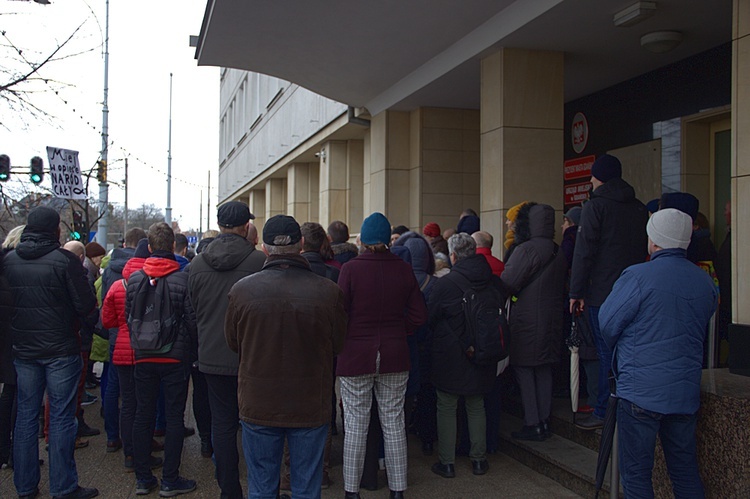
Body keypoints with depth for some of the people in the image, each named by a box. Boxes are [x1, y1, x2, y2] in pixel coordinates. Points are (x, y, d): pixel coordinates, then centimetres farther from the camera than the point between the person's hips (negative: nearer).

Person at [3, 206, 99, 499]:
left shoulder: (8, 260, 1)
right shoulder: (64, 260, -14)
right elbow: (86, 304, -13)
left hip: (23, 350, 5)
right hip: (61, 350, -5)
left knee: (26, 416, 13)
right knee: (61, 417, 3)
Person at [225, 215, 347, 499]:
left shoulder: (241, 290, -12)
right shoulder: (329, 292, -15)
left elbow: (232, 342, 4)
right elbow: (339, 345, 1)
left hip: (258, 408, 1)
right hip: (311, 408, 0)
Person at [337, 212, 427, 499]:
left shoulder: (351, 269, -11)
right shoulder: (403, 269, -2)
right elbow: (419, 315, 1)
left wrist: (341, 343, 6)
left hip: (355, 355, -3)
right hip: (395, 356, 3)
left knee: (355, 425, 7)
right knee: (394, 423, 12)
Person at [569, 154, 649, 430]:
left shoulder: (595, 206, -8)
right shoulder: (640, 208, 12)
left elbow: (584, 252, -12)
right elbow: (645, 249, 16)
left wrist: (576, 292, -9)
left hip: (602, 293, -6)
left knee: (607, 354, -2)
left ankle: (603, 413, 3)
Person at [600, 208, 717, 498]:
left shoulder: (638, 276, -14)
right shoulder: (705, 282, 3)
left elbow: (608, 324, -7)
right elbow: (700, 330, 15)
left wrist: (620, 350, 14)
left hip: (640, 391, -6)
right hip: (686, 394, 6)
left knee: (636, 473, 6)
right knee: (686, 471, 17)